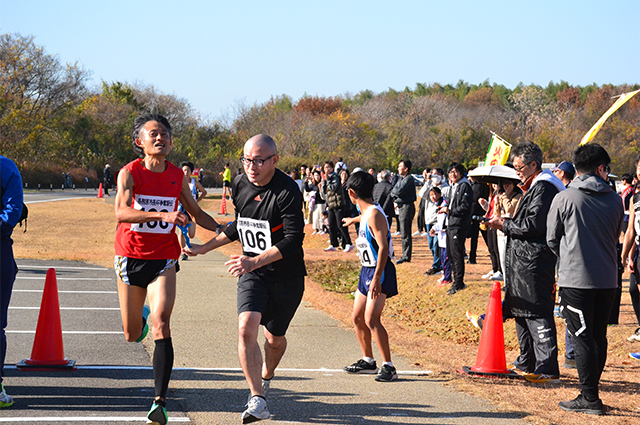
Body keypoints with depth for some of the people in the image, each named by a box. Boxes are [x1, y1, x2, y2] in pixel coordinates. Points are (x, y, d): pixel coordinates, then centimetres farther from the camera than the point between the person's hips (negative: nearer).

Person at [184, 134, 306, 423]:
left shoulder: (287, 191, -21)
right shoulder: (240, 185, -1)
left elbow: (293, 239, -26)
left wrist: (255, 261, -35)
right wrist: (203, 248, 19)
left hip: (286, 277, -3)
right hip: (252, 274, 3)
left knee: (275, 338, 13)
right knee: (246, 328, -19)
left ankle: (266, 377, 46)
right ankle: (258, 401, -17)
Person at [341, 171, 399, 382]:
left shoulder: (374, 214, -19)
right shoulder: (366, 212, 11)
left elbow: (383, 247, -26)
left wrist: (377, 278, -31)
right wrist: (353, 220, 62)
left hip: (379, 271, -10)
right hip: (367, 270, 10)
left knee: (371, 319, -17)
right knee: (358, 317, 13)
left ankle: (388, 367, -13)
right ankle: (368, 361, 27)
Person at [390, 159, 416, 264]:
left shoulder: (409, 179, -13)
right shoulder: (401, 178, 17)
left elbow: (400, 191, -21)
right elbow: (394, 190, 14)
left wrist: (392, 193, -2)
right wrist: (395, 196, -7)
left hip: (407, 206, -10)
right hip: (401, 207, 10)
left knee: (405, 233, -8)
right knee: (404, 232, 12)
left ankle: (406, 256, -5)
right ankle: (405, 255, 17)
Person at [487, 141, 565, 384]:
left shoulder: (543, 188, -14)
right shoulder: (533, 187, 19)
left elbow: (532, 225, -22)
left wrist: (504, 224, -11)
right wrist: (505, 225, 9)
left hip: (535, 262, -11)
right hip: (525, 261, 11)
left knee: (537, 314, -11)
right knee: (520, 312, 17)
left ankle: (548, 371, -12)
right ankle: (527, 363, 27)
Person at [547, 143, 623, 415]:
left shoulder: (564, 199, -6)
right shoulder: (615, 201, 4)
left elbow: (552, 240, 2)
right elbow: (615, 239, 14)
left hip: (575, 280, -4)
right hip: (607, 279, 4)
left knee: (581, 337, -2)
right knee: (598, 336, 13)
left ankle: (589, 398, -2)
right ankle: (591, 390, 21)